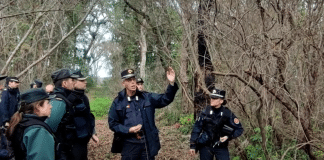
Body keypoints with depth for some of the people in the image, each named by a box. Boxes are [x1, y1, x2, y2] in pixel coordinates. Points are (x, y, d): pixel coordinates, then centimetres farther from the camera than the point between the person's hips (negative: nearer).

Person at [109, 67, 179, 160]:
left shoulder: (147, 97, 6)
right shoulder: (118, 102, 1)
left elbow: (165, 99, 0)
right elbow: (112, 123, 2)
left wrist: (172, 84, -16)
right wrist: (128, 130, -12)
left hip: (147, 143, 2)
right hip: (129, 144, -1)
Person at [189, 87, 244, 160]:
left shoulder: (227, 113, -8)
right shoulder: (206, 111, -6)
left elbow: (239, 129, -1)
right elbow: (197, 127, -1)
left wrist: (228, 137, -16)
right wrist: (193, 145, -3)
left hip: (221, 146, -1)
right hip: (205, 146, 1)